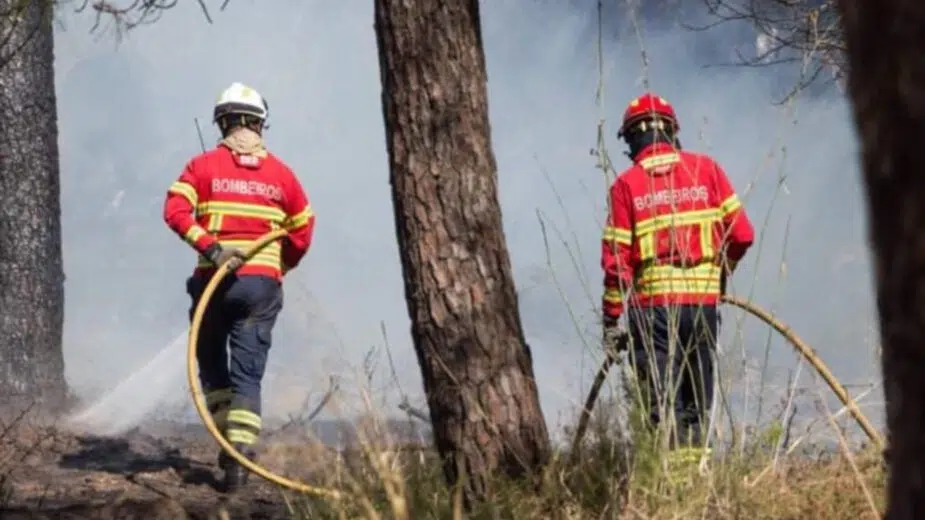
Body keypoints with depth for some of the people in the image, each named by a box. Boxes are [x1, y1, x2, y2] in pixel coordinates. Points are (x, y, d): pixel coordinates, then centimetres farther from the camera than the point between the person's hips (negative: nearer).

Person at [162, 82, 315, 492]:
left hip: (213, 281, -1)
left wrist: (208, 246, -16)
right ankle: (240, 450, -12)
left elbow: (175, 210, -12)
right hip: (262, 283, 1)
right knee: (248, 373, 1)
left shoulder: (203, 165, 3)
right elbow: (303, 230, 10)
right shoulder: (280, 173, 7)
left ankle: (230, 441, 12)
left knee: (213, 366, 17)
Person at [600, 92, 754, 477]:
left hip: (651, 304, -2)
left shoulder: (625, 184, 0)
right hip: (703, 300, 2)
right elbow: (742, 233, 1)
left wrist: (611, 319, 2)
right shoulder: (706, 169, 4)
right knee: (697, 399, 13)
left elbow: (617, 259, -4)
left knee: (659, 400, 2)